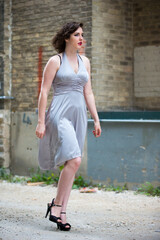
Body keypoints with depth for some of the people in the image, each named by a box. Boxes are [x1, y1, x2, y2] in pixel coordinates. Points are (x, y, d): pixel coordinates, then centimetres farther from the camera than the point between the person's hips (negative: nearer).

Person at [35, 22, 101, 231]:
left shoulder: (85, 62, 15)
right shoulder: (55, 61, -1)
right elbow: (44, 92, -4)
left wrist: (96, 119, 11)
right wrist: (41, 121, -10)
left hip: (79, 115, 6)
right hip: (60, 114, -6)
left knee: (71, 163, 3)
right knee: (74, 160, -20)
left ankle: (62, 212, 8)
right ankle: (56, 205, -5)